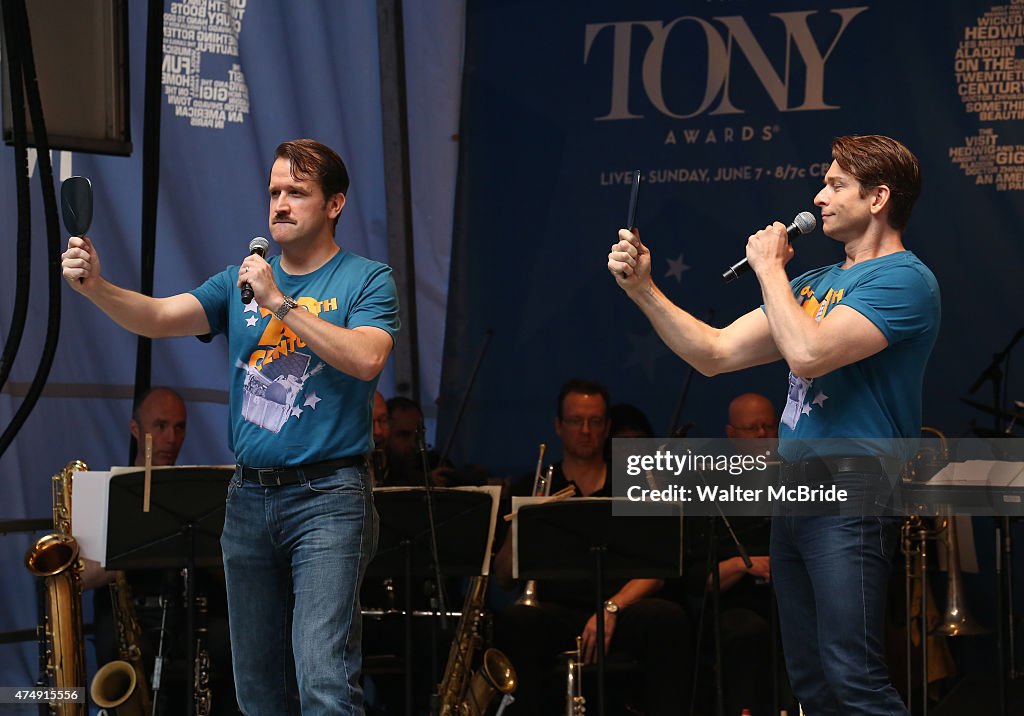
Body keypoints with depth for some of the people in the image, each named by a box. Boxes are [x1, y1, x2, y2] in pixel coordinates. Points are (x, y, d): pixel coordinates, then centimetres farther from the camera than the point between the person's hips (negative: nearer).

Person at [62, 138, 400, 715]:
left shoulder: (367, 280, 1)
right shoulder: (242, 281, 13)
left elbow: (366, 359, -18)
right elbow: (158, 317, 0)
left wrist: (278, 302, -17)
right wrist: (97, 287, -19)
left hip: (327, 499, -5)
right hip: (249, 496, 5)